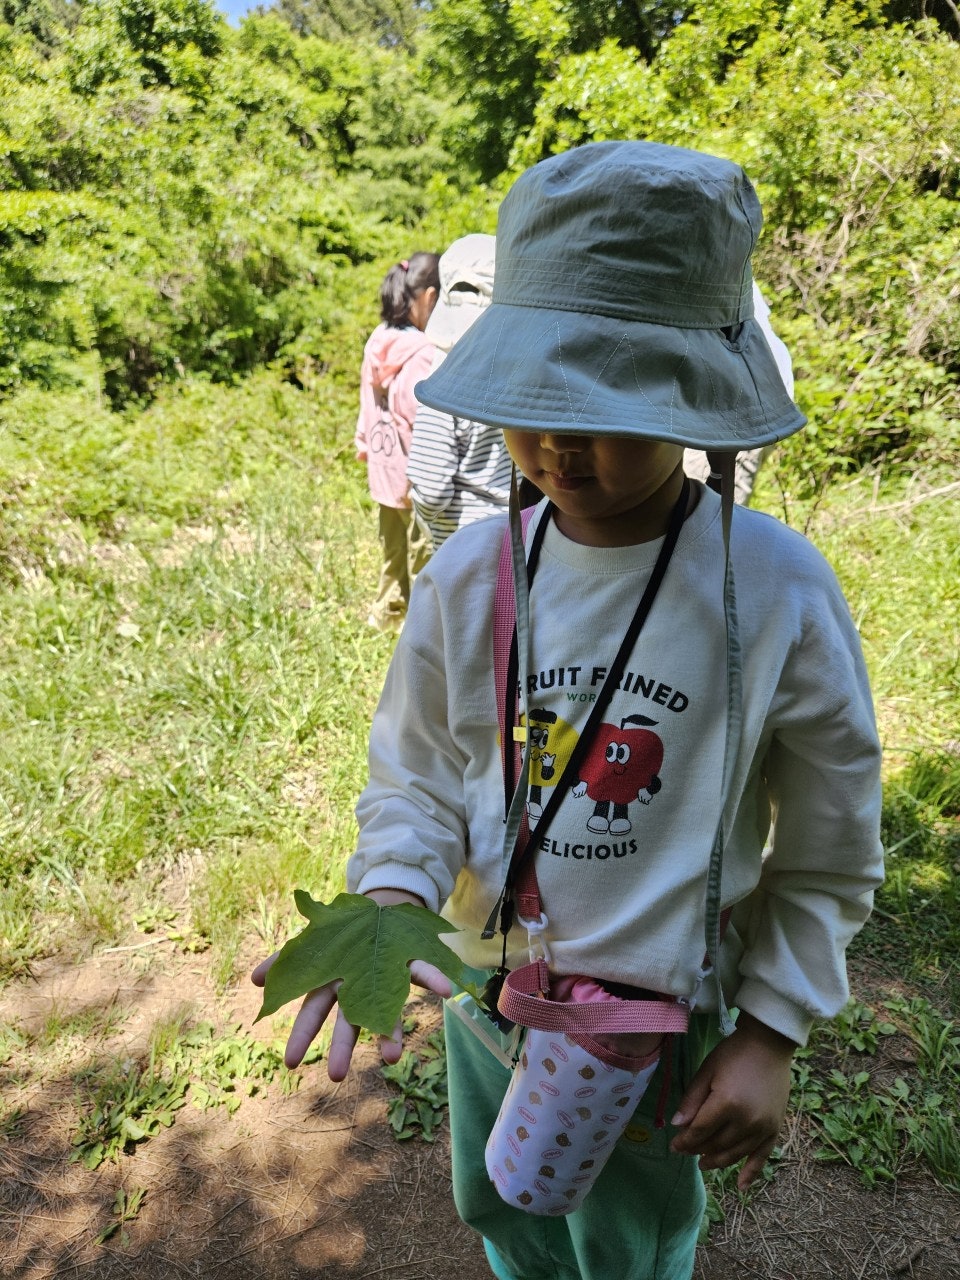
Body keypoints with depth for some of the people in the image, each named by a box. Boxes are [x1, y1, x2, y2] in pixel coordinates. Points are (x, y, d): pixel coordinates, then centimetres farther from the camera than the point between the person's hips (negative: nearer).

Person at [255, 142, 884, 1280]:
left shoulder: (778, 590, -21)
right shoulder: (469, 575, -15)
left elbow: (828, 855, -9)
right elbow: (414, 776, -4)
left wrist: (770, 1032, -8)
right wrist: (388, 904, -22)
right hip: (485, 1000, 3)